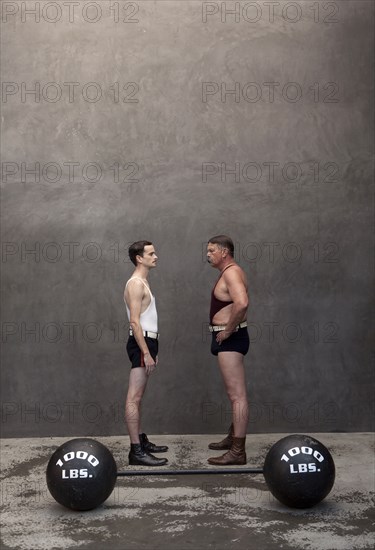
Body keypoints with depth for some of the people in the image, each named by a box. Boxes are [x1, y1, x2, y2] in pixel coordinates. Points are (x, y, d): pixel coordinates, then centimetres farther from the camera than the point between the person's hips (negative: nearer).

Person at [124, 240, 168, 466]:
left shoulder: (143, 282, 17)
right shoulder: (136, 283, -14)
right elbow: (135, 322, -20)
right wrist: (146, 353, -23)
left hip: (147, 341, 11)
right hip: (141, 343, -11)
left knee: (138, 397, 15)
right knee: (134, 398, -9)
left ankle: (141, 440, 24)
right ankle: (136, 451, -8)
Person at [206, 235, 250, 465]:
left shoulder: (231, 272, -16)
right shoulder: (229, 272, 17)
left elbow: (242, 303, -34)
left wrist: (228, 330, -22)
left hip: (230, 339, -11)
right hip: (229, 338, 11)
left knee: (237, 395, -9)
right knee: (235, 393, 19)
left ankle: (238, 451, -7)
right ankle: (233, 438, 32)